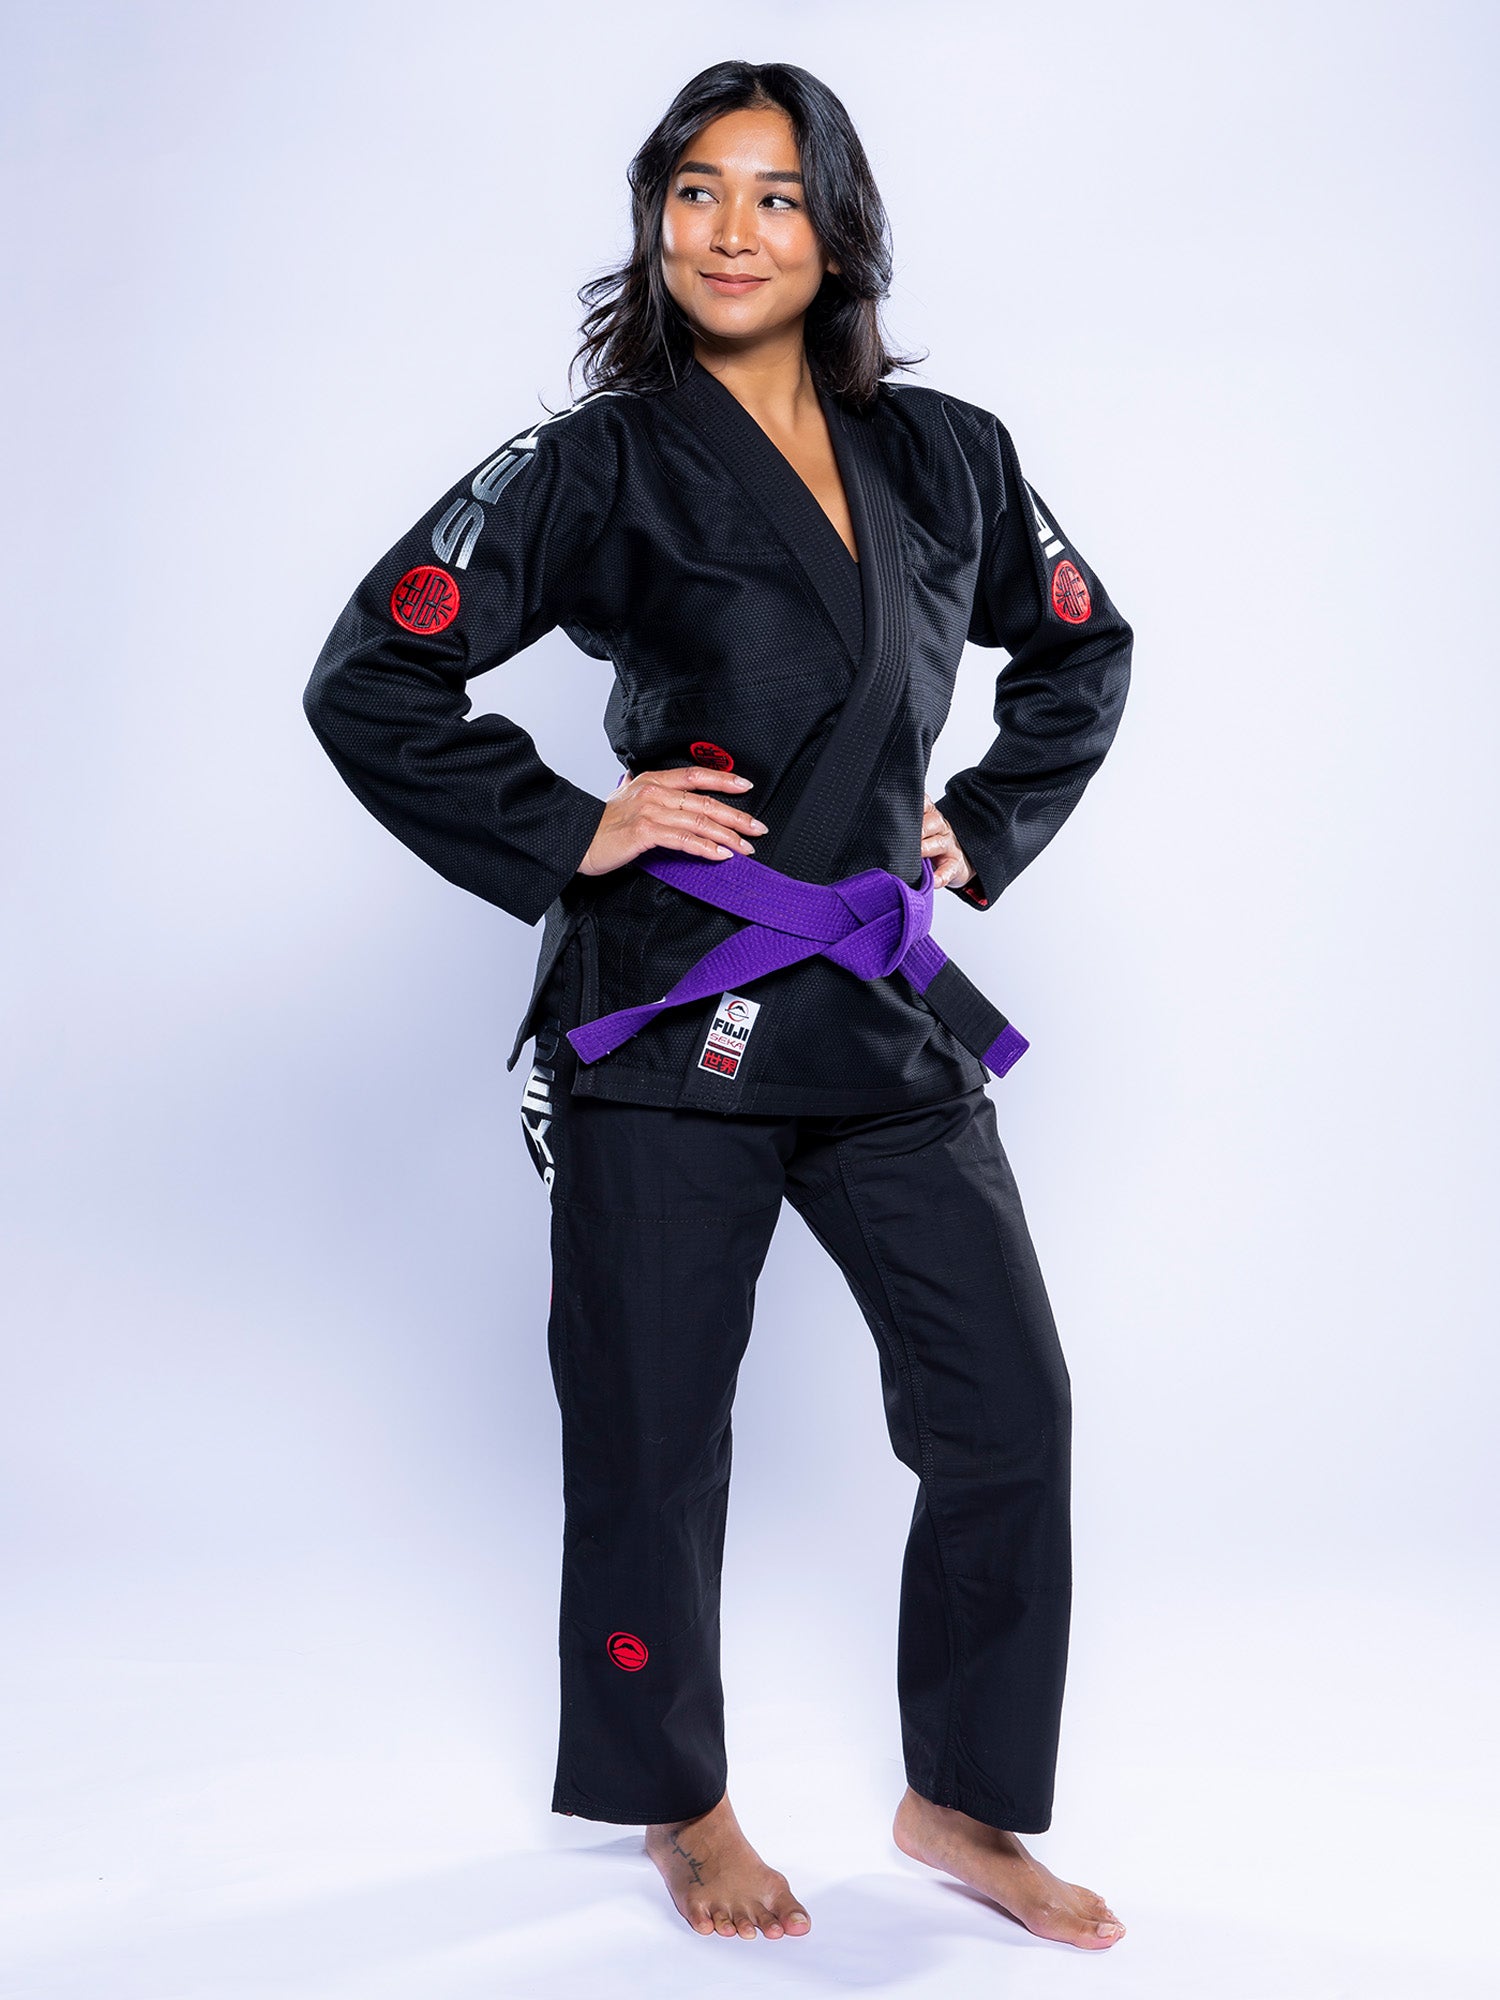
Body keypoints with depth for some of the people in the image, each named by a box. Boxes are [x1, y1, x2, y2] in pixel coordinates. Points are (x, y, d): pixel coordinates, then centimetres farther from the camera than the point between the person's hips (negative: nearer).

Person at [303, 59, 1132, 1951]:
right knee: (653, 1437, 6)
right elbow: (371, 681, -6)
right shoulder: (600, 466, -4)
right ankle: (681, 1806, 29)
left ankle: (961, 1802, 23)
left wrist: (984, 830, 12)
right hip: (671, 1017, -4)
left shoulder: (945, 458, 8)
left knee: (1010, 1408, 3)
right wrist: (570, 836, -9)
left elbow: (1082, 657, 24)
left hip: (888, 1016, 4)